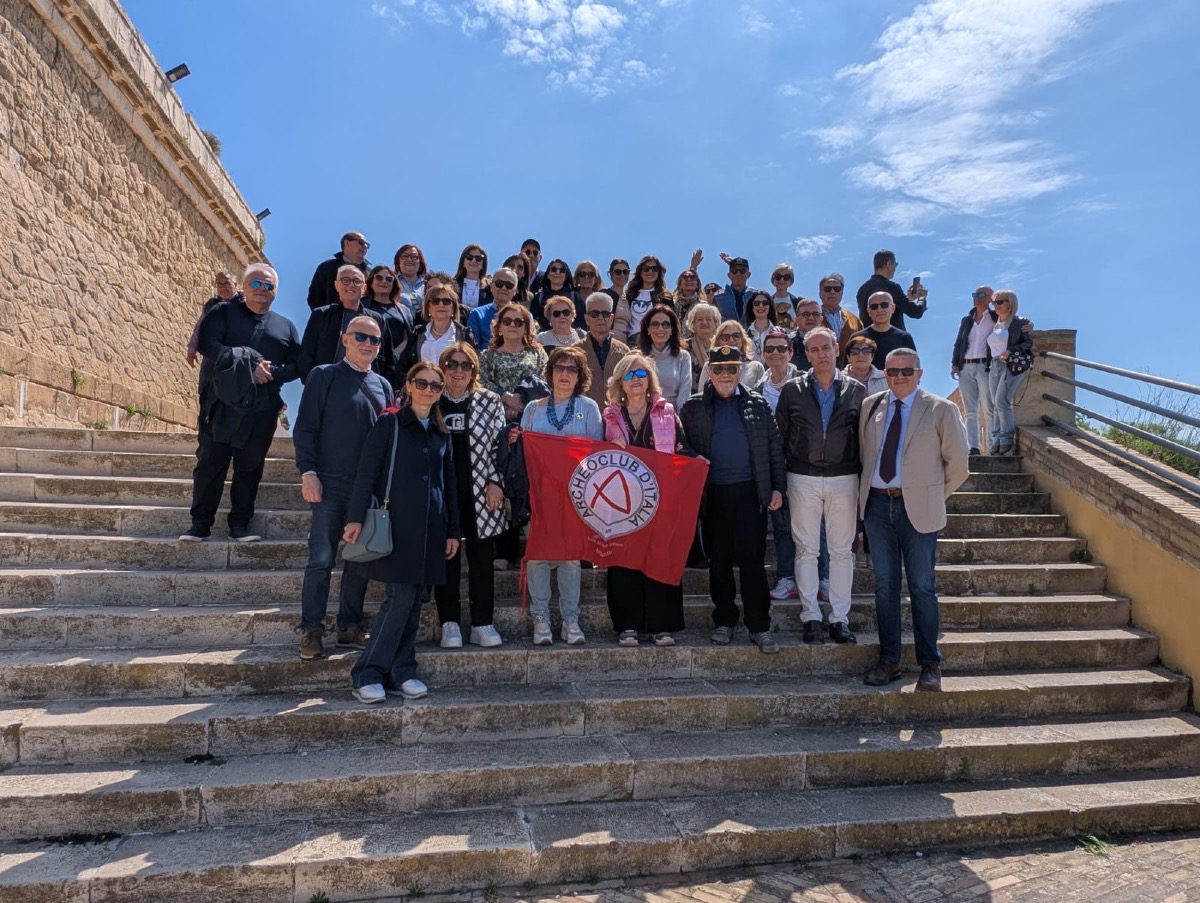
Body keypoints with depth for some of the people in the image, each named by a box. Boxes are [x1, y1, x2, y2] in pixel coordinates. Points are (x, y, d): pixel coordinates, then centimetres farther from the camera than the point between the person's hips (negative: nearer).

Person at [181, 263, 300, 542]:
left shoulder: (286, 327, 15)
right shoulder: (224, 312, 7)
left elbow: (295, 366, 7)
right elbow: (206, 344, -10)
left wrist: (271, 372, -14)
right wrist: (248, 363, -17)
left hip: (262, 410, 2)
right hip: (221, 404, -2)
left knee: (250, 468, 5)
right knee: (210, 463, -1)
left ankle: (240, 524, 12)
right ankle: (200, 523, 6)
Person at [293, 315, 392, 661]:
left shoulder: (383, 385, 14)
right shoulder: (324, 376, 1)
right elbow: (305, 427, -3)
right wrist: (308, 471, -12)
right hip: (331, 483, -4)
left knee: (360, 560, 9)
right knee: (321, 559, -4)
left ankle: (350, 626, 19)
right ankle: (311, 631, 6)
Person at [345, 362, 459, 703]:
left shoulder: (442, 433, 15)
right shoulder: (389, 424, 2)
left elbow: (449, 483, 17)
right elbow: (367, 472, -4)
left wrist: (453, 530, 13)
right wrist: (356, 517, -13)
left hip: (430, 527, 5)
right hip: (397, 523, -5)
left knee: (413, 601, 6)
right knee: (400, 598, -10)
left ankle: (400, 672, 14)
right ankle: (367, 674, 0)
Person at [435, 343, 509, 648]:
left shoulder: (490, 401, 3)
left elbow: (501, 444, 4)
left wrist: (495, 482, -5)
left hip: (480, 494, 0)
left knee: (482, 559, 4)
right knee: (446, 558, 4)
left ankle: (483, 624, 13)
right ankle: (450, 624, 13)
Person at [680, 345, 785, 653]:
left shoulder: (757, 404, 8)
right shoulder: (693, 407, 8)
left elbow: (775, 447, 8)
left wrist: (777, 487, 2)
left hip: (750, 492, -1)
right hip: (713, 494, 1)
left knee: (753, 560, -1)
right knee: (718, 561, 8)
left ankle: (759, 626, 7)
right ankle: (724, 622, 20)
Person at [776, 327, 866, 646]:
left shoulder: (856, 391, 5)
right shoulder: (792, 391, 3)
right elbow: (781, 436, 4)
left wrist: (862, 477, 1)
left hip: (844, 478, 1)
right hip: (803, 479, 0)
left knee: (842, 551, 5)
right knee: (806, 550, 4)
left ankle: (839, 619, 14)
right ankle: (811, 617, 13)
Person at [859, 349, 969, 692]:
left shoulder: (941, 410, -3)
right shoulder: (870, 406, 7)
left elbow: (957, 463, 2)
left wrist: (934, 496, 5)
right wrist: (866, 490, 10)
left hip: (918, 508, -3)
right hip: (877, 504, 3)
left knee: (922, 588, 3)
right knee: (885, 585, 9)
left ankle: (930, 665, 15)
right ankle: (889, 661, 18)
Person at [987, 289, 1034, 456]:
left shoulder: (1019, 323, 0)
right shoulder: (995, 324, 18)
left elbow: (1029, 343, -7)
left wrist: (1011, 351, -20)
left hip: (1012, 366, -6)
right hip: (995, 367, 7)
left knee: (1001, 401, -16)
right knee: (995, 404, 2)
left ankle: (1008, 440, -8)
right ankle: (997, 441, 3)